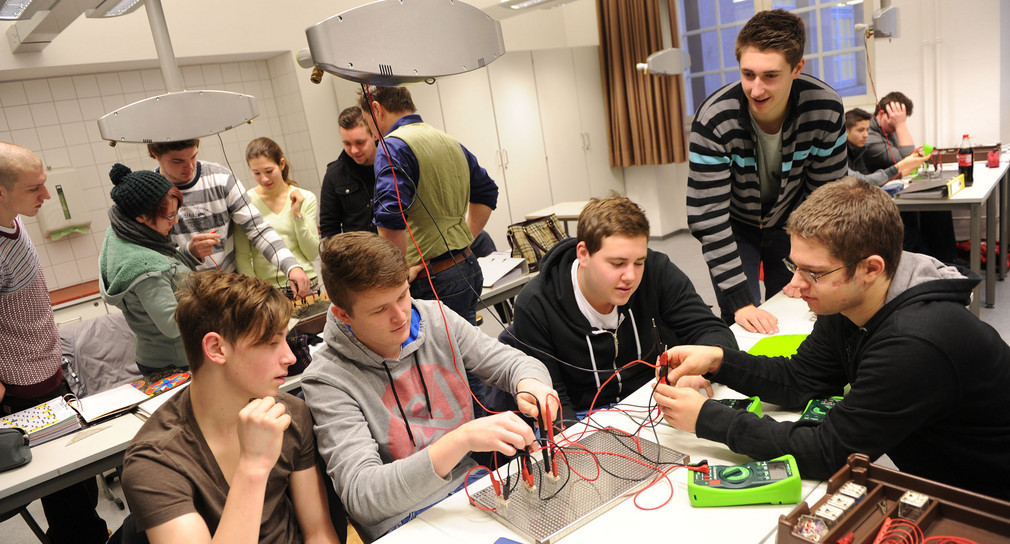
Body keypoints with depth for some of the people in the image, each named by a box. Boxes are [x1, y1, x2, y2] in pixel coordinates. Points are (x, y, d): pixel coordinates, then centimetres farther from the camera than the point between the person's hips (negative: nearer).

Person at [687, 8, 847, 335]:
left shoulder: (826, 109, -24)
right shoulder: (714, 120, -32)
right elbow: (707, 219, -29)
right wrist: (740, 301, -32)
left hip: (791, 225, 3)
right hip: (735, 229, -2)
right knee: (744, 327, -10)